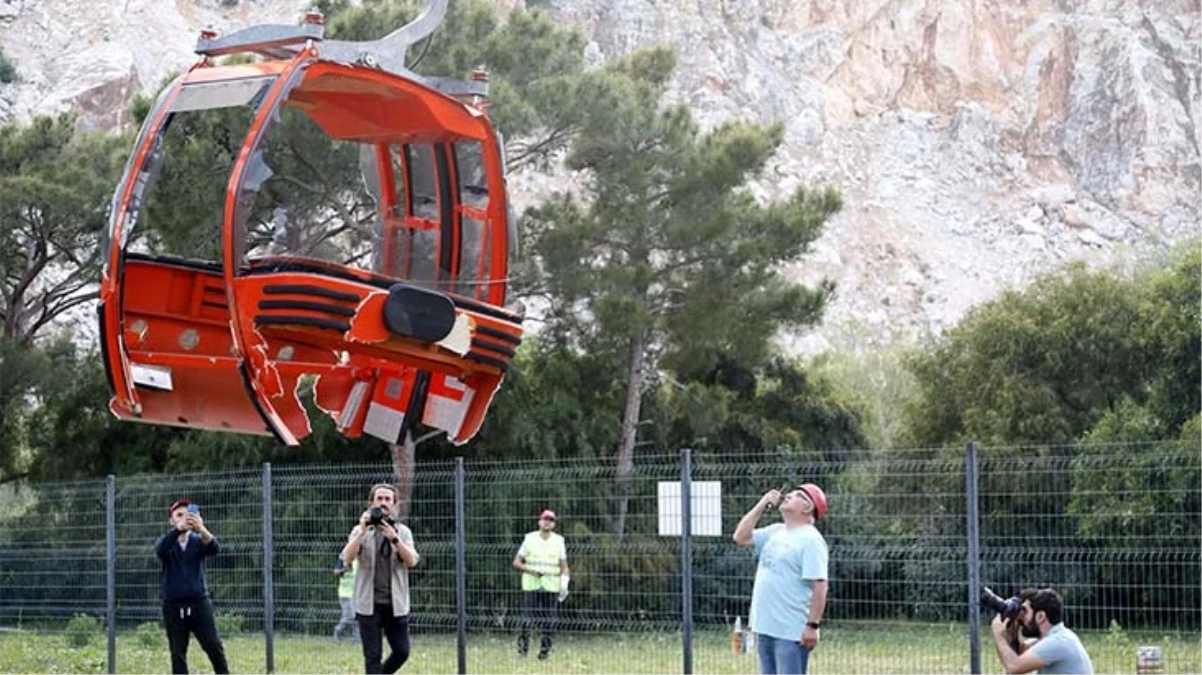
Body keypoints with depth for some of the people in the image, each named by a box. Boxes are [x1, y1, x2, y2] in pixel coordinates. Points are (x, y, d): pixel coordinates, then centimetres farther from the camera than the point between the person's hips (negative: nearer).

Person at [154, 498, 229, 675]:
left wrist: (201, 529, -39)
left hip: (199, 602, 0)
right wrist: (178, 529, -42)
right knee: (178, 654, 3)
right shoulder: (167, 542, 3)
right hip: (173, 606, 0)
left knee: (214, 646, -5)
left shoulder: (198, 541, 6)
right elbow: (159, 549, -23)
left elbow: (215, 548, -17)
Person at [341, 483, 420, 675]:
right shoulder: (361, 531, 4)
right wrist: (363, 532, -22)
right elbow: (347, 558, -12)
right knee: (373, 656, -3)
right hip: (369, 604, -2)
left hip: (396, 604, 2)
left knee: (402, 652, 4)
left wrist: (394, 538, -23)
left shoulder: (403, 532, 8)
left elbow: (411, 561, -8)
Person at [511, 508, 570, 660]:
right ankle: (522, 646, 6)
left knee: (549, 621, -4)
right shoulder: (530, 539, 4)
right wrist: (530, 570, -13)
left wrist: (564, 583, -8)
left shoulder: (558, 541, 8)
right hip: (531, 586, -1)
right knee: (527, 619, -8)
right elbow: (516, 562, 5)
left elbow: (564, 566, 8)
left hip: (551, 587, 1)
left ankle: (545, 650, 4)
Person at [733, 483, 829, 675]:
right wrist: (762, 505, 8)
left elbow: (819, 586, -17)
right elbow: (741, 537, 13)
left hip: (792, 631, -9)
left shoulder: (811, 539, -12)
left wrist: (813, 625, -22)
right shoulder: (775, 532, 15)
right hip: (765, 627, 9)